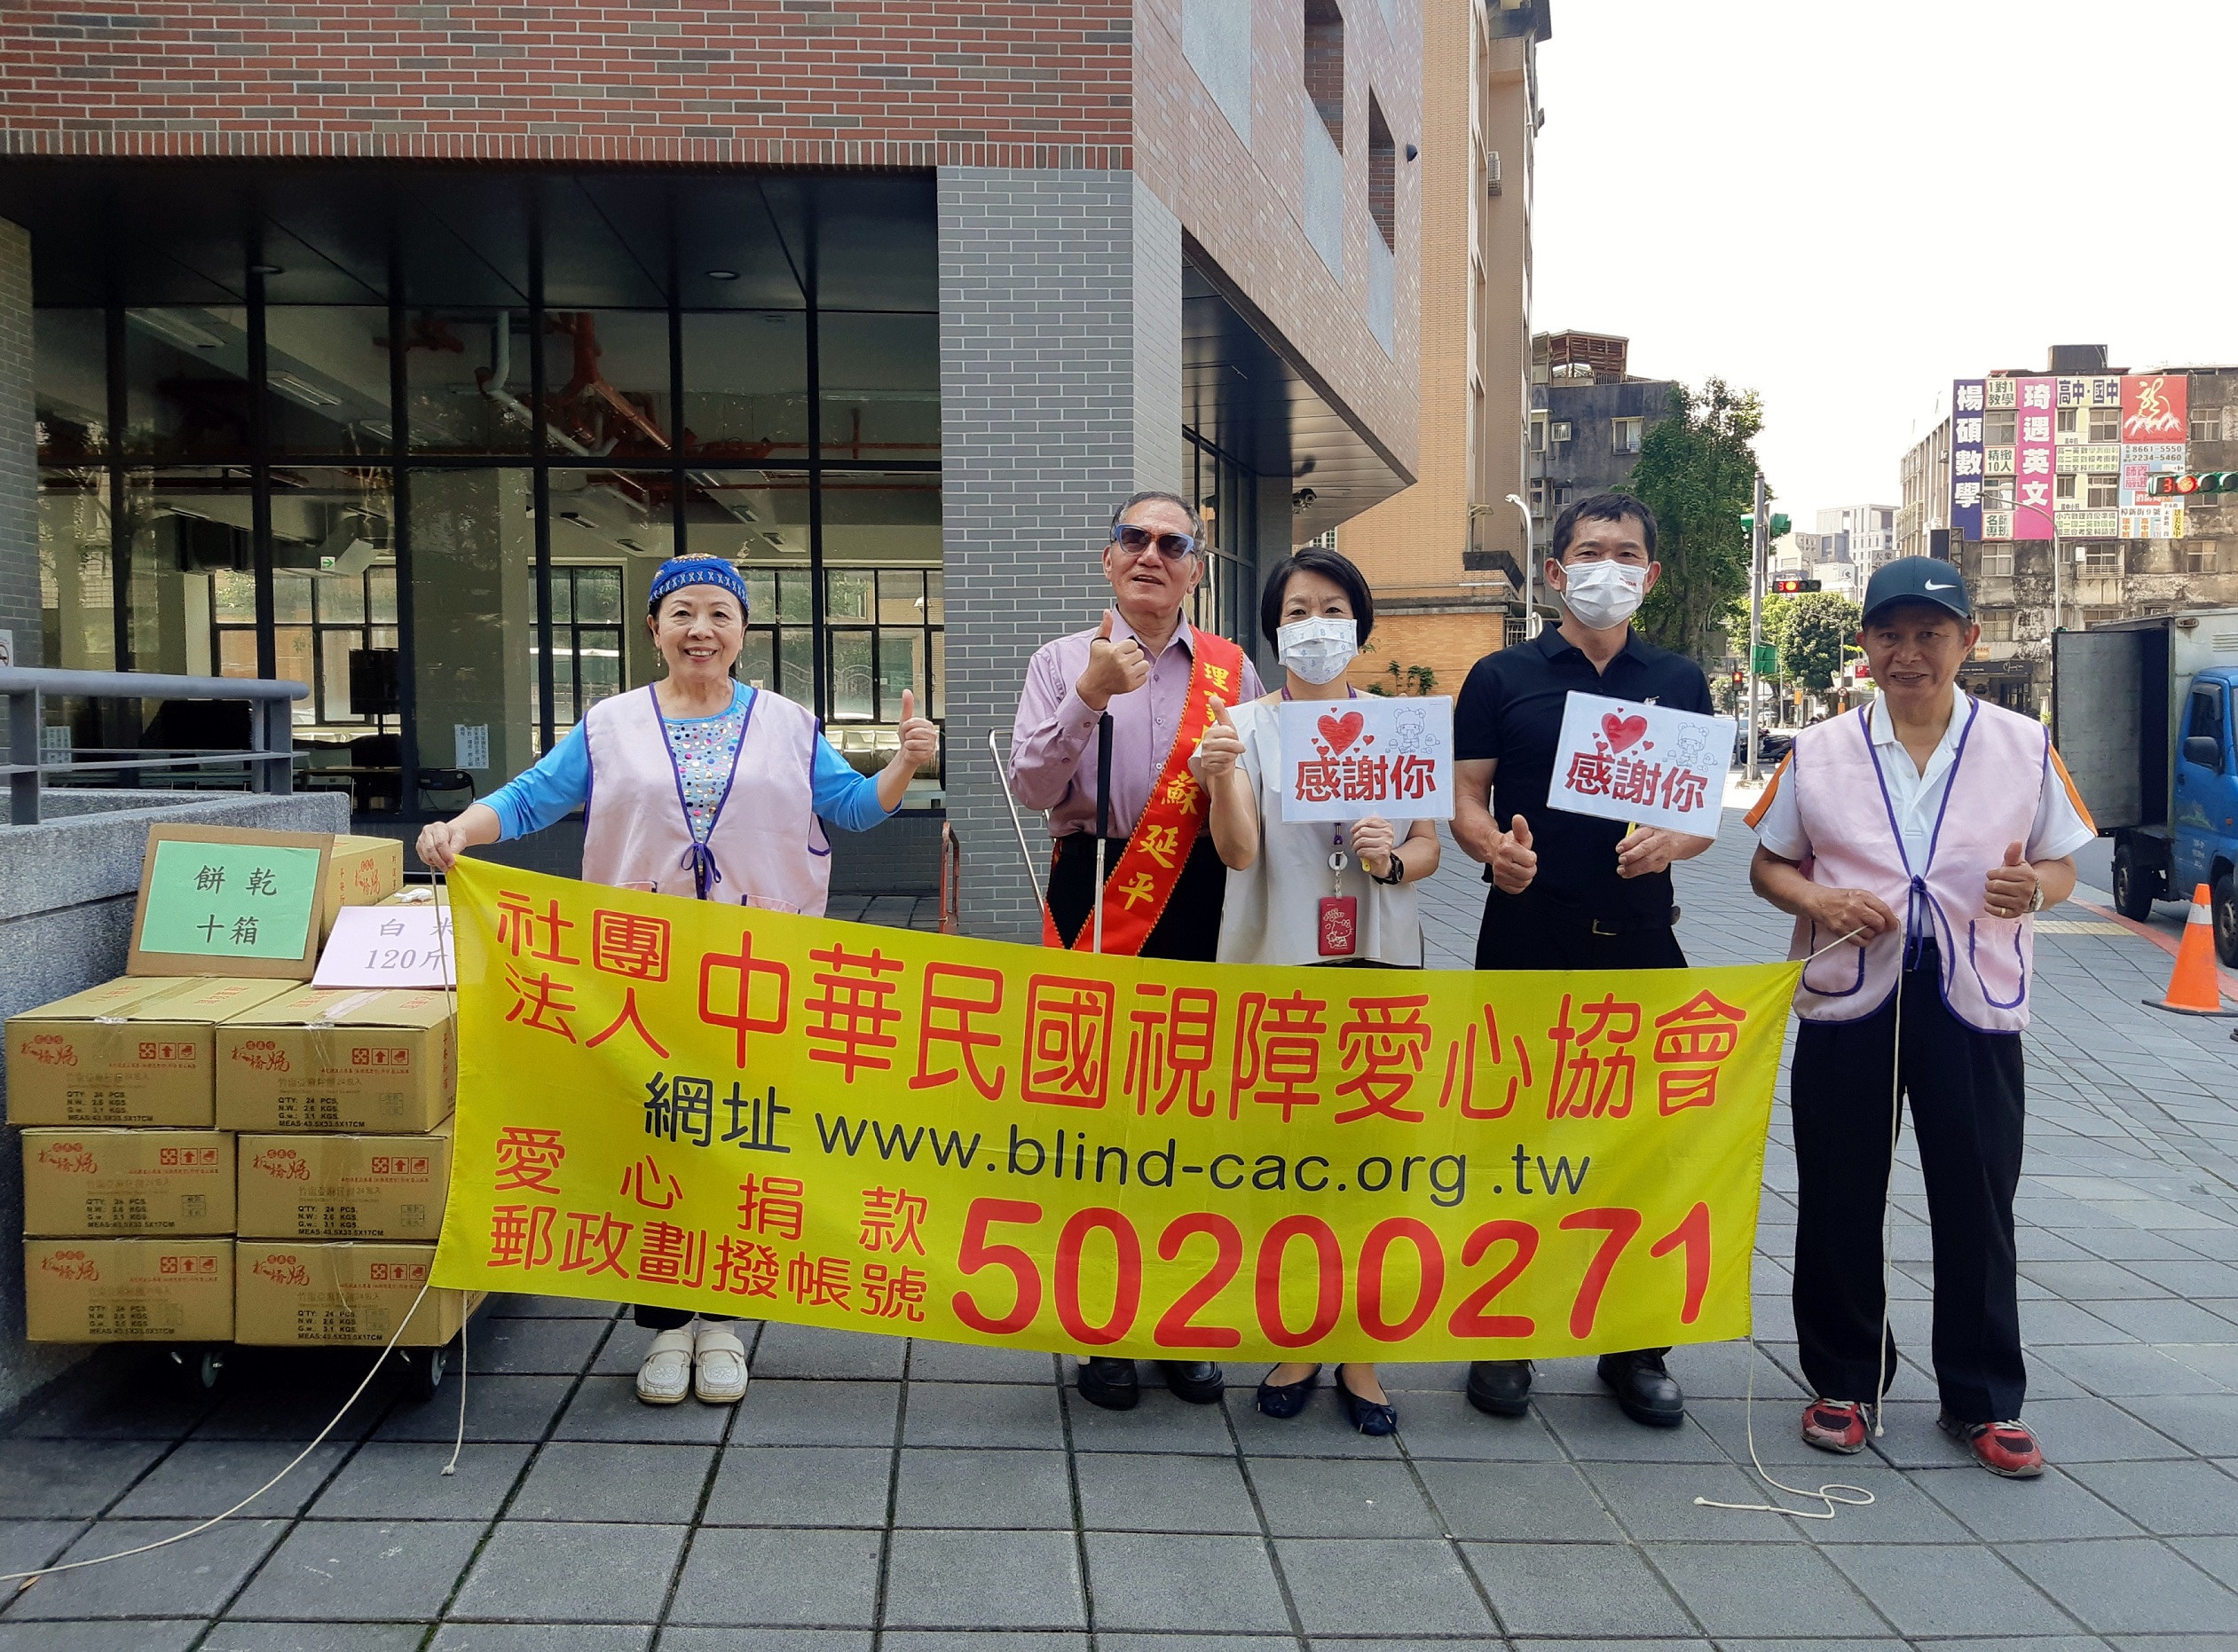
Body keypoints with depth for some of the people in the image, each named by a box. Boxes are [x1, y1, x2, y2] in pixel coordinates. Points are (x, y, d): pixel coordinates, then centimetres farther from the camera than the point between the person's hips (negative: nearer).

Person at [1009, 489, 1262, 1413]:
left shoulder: (1232, 671, 10)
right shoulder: (1062, 662, 6)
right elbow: (1031, 788, -7)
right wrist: (1090, 696, -18)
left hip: (1197, 906, 2)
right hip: (1095, 902, -1)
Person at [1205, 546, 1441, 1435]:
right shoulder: (1244, 724, 0)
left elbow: (1429, 844, 8)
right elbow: (1239, 851, -12)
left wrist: (1392, 861, -14)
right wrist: (1220, 780, -31)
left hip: (1378, 964, 1)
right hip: (1273, 964, -1)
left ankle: (1360, 1353, 17)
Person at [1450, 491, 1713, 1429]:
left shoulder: (1680, 682, 10)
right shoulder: (1501, 677, 5)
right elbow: (1465, 799, 1)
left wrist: (1670, 841, -13)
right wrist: (1493, 846, -21)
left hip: (1639, 936, 2)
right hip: (1525, 935, -1)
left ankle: (1635, 1347, 20)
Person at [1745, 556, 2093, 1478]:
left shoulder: (2024, 748, 3)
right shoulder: (1818, 752, 3)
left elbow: (2062, 869, 9)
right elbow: (1767, 865, 9)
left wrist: (2031, 886, -14)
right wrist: (1818, 900, -12)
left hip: (1975, 1005, 0)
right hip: (1850, 1000, 1)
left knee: (1977, 1206, 6)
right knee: (1839, 1203, 8)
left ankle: (1984, 1400, 22)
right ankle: (1844, 1382, 25)